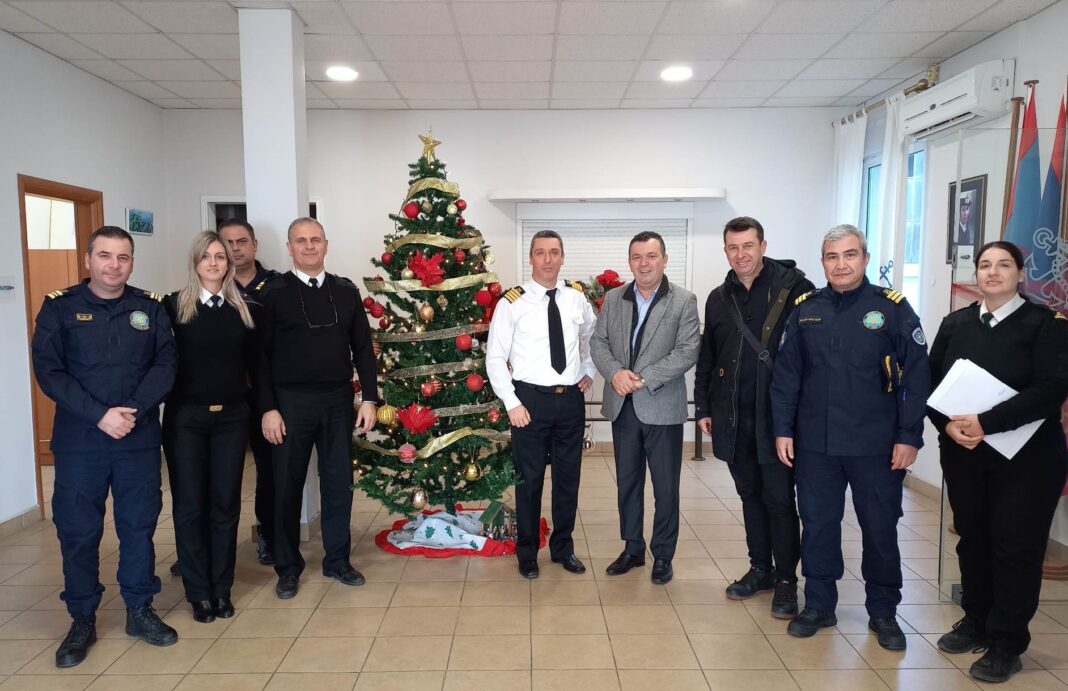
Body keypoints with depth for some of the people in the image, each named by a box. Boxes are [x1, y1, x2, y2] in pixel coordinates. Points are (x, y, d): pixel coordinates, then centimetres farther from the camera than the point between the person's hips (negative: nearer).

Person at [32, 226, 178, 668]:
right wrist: (100, 415, -17)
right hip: (79, 440, -1)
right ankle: (82, 620, 24)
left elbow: (165, 364, -3)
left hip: (140, 439, 1)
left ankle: (139, 610, 26)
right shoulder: (59, 307, -1)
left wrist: (134, 411, -17)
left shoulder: (150, 308, 4)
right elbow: (49, 372, -8)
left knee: (139, 526, 10)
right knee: (78, 531, 8)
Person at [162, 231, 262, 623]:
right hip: (186, 417, -2)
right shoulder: (174, 306, -3)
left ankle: (222, 588, 21)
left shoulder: (243, 309, 5)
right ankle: (199, 592, 18)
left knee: (226, 503, 8)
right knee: (189, 505, 5)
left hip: (232, 416, 2)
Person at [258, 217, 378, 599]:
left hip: (338, 400, 3)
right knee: (287, 485, 7)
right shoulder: (273, 292, -2)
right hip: (291, 402, -2)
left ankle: (337, 560, 26)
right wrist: (268, 408, -10)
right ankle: (288, 567, 23)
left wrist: (369, 399, 1)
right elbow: (260, 355, -4)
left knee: (338, 481, 10)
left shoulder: (346, 291, 6)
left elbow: (363, 348, 7)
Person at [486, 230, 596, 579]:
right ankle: (527, 553, 25)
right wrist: (512, 403, -11)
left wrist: (589, 371, 12)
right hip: (531, 399, -3)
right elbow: (495, 358, -6)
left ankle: (563, 547, 32)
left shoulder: (577, 298, 4)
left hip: (571, 398, 4)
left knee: (569, 477, 13)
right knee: (529, 479, 7)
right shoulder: (512, 302, -7)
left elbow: (594, 336, 24)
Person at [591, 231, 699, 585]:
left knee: (666, 487, 6)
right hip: (622, 406, 4)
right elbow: (598, 341, 6)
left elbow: (688, 351, -11)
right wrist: (615, 372, -14)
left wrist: (645, 378, -19)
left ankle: (662, 555, 22)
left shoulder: (684, 301, -4)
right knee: (627, 482, 15)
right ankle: (632, 548, 30)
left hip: (662, 407, -3)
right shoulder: (613, 298, 8)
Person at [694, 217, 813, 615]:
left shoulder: (792, 287, -7)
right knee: (750, 496, 15)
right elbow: (707, 358, 14)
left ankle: (786, 581, 17)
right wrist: (702, 407, 11)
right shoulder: (719, 299, 10)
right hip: (732, 417, 5)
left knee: (779, 499, 3)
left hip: (777, 414, -5)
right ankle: (760, 569, 29)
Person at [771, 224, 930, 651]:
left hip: (877, 446, -2)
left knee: (880, 529, 10)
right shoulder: (804, 309, 4)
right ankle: (818, 606, 27)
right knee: (817, 525, 11)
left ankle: (884, 613, 28)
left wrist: (909, 436, -8)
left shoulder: (892, 308, -4)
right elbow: (786, 375, 5)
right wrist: (783, 430, 2)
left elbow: (917, 376, -5)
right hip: (815, 443, 2)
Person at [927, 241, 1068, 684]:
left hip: (1026, 458, -3)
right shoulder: (954, 324, 7)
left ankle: (1007, 643, 17)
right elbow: (930, 383, 4)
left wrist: (987, 424, -24)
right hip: (962, 454, 4)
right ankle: (976, 622, 30)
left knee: (1016, 547, 2)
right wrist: (948, 424, -14)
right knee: (972, 539, 12)